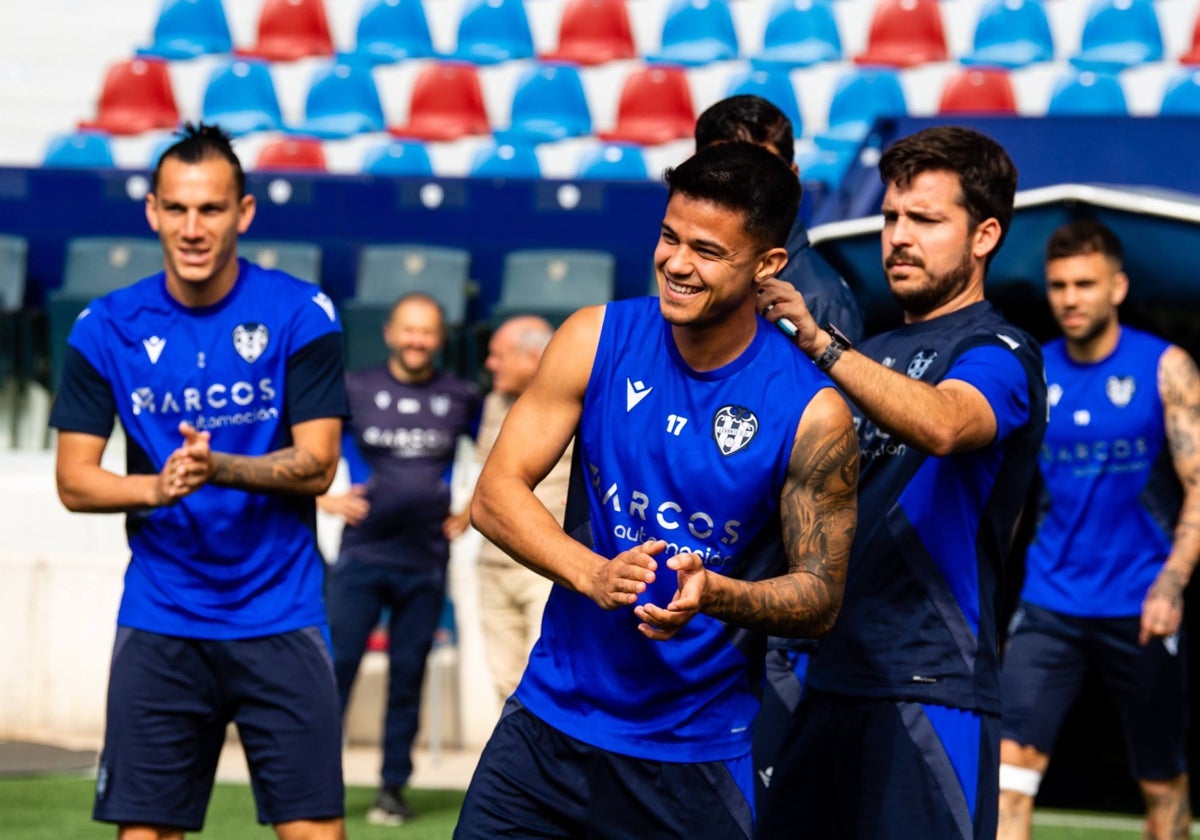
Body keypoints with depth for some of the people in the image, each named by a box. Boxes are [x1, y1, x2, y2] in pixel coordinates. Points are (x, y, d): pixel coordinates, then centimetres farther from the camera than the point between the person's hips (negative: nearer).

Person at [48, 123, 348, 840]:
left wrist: (221, 468, -25)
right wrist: (159, 487, -18)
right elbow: (74, 480, 2)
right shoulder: (107, 328, 1)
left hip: (280, 616, -2)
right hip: (160, 624, 2)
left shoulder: (301, 315, -4)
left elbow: (317, 465, -7)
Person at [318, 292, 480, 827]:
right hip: (361, 556, -1)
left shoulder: (461, 399, 4)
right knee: (336, 666, -7)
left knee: (407, 677, 5)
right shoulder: (356, 390, 1)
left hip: (426, 562, 1)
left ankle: (393, 788, 13)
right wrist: (323, 499, -4)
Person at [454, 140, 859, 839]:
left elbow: (820, 597, -6)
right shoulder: (597, 341, -3)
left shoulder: (811, 411, -11)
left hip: (699, 754, -2)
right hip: (550, 722, 2)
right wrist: (592, 574, -21)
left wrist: (717, 595, -27)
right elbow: (496, 493, -3)